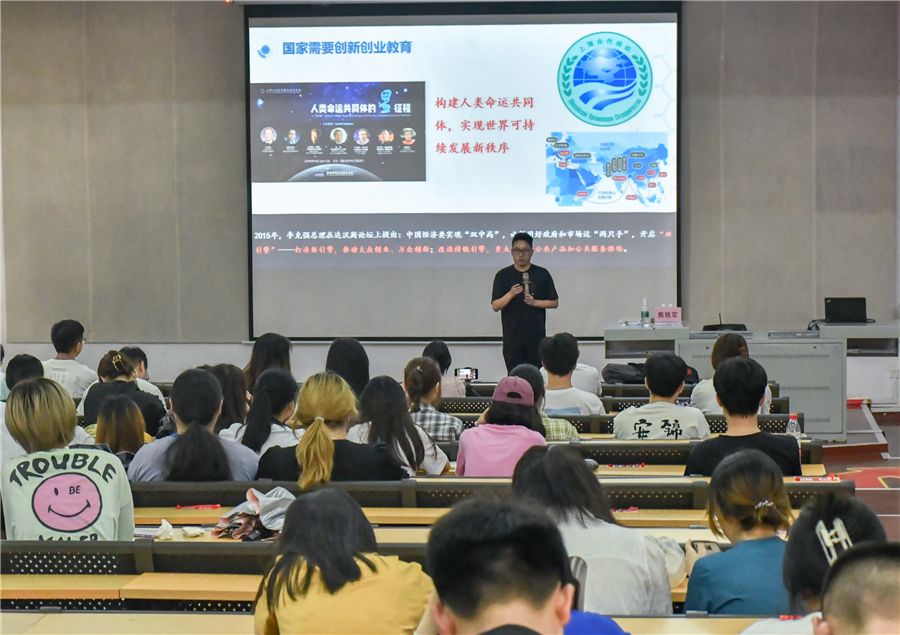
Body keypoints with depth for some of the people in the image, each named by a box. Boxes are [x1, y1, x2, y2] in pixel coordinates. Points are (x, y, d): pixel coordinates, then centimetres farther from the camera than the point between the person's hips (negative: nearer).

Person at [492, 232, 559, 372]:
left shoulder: (542, 274, 3)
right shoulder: (502, 275, 3)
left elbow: (554, 302, 7)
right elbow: (495, 306, -1)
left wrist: (535, 302, -10)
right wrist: (511, 294, -19)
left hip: (536, 336, 0)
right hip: (512, 337, 0)